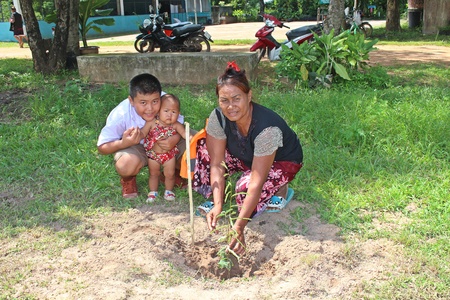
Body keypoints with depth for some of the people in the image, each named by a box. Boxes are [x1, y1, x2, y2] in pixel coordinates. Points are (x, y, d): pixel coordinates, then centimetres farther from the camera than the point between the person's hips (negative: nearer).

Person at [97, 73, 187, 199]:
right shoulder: (120, 115, -28)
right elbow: (102, 147, -18)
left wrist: (176, 139, -34)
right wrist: (124, 143, -39)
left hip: (163, 145, 3)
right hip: (135, 147, -3)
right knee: (127, 165, -36)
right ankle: (128, 180, 5)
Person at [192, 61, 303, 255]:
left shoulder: (267, 128, -40)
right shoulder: (218, 117, -25)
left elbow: (256, 182, -40)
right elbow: (216, 164, -23)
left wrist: (239, 226, -44)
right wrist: (218, 205, -36)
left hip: (283, 161, -5)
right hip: (246, 157, 5)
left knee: (246, 186, -34)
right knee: (203, 150, -17)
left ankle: (281, 190, -4)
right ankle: (212, 199, 0)